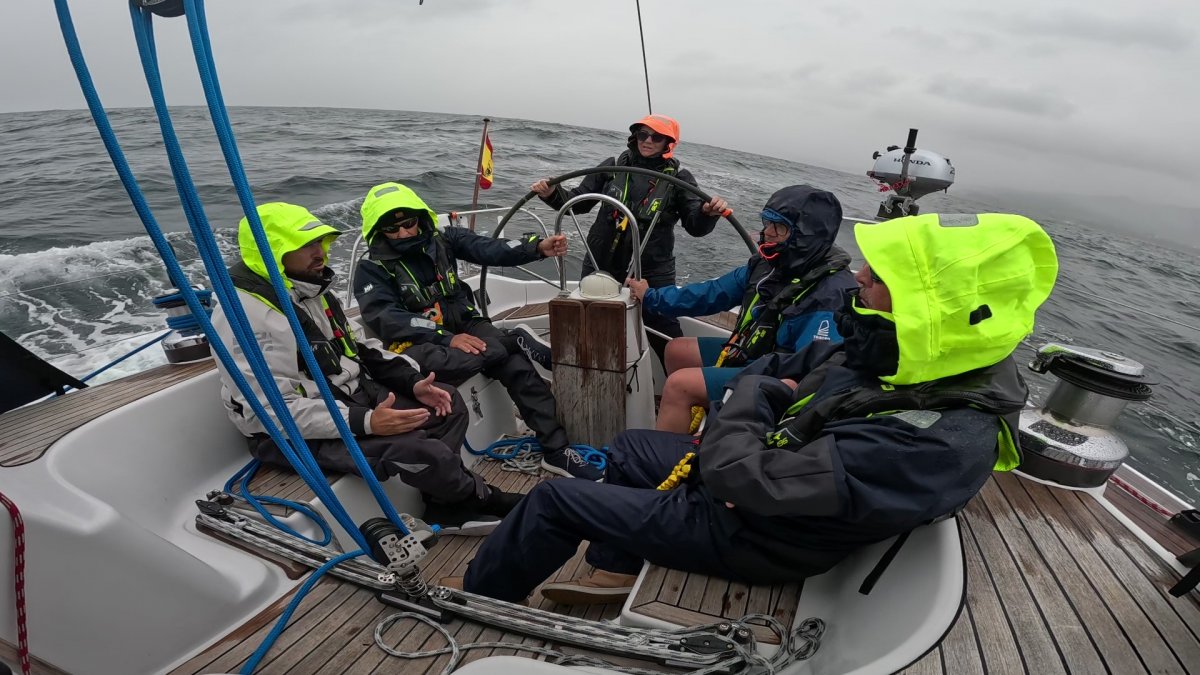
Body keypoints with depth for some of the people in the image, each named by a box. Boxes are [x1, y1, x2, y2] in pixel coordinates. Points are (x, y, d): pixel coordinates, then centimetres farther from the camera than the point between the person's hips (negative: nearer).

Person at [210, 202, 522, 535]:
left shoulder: (310, 288, 7)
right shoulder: (246, 313, -22)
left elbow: (358, 347, 12)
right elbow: (273, 410, -26)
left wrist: (413, 383, -2)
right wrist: (365, 422, -30)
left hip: (351, 393, 9)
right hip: (295, 432, -9)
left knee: (450, 404, 0)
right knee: (421, 451, -26)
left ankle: (445, 510, 2)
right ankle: (481, 500, 5)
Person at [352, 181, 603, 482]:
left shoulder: (443, 239, 4)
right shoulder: (372, 269, -3)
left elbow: (488, 249, -10)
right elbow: (387, 320, -15)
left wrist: (537, 247, -29)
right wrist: (447, 338, -27)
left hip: (465, 325, 3)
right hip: (416, 343, -3)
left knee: (517, 364, -21)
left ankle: (556, 449, -15)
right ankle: (518, 342, -10)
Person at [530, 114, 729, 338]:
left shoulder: (679, 177, -2)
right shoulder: (613, 166, 2)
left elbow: (695, 226, -9)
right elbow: (578, 201, 6)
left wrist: (708, 213, -32)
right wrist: (552, 194, -13)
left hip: (653, 273, -2)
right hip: (601, 265, 2)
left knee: (667, 337, 5)